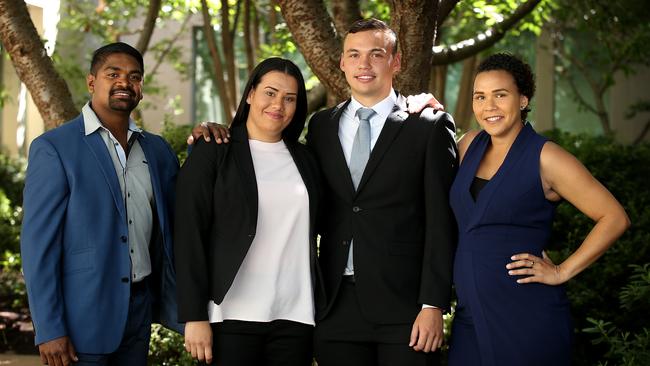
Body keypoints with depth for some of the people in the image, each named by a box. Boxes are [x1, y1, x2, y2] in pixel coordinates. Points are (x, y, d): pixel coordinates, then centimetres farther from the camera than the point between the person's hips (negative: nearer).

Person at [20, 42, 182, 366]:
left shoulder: (157, 150, 11)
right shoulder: (53, 148, -6)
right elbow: (39, 243, -9)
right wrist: (48, 330, -15)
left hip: (139, 308, 5)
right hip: (82, 315, -5)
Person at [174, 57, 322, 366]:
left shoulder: (304, 159, 13)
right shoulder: (213, 152, 0)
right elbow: (189, 235, -5)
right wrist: (194, 317, -11)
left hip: (295, 317, 4)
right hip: (232, 317, -4)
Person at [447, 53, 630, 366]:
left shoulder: (545, 158, -8)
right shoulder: (469, 146, 9)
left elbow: (614, 217, -9)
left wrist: (562, 272, -10)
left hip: (526, 317, -5)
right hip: (469, 317, 5)